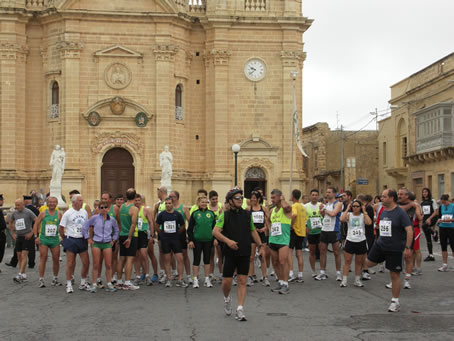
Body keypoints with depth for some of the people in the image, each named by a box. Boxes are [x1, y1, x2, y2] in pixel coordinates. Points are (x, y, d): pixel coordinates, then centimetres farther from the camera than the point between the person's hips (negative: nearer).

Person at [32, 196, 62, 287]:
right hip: (43, 239, -2)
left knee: (56, 259, 5)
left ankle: (55, 279, 20)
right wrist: (36, 236, -4)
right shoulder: (43, 213, 2)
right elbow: (36, 225, 4)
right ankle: (41, 280, 2)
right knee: (43, 259, -3)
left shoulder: (59, 214, 5)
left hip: (55, 239, 2)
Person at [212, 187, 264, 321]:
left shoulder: (247, 215, 8)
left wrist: (260, 246, 15)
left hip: (245, 254, 2)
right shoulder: (225, 215, -3)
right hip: (230, 253, -2)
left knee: (242, 281, 0)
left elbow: (253, 231, 19)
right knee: (226, 281, 1)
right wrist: (227, 241, -25)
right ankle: (227, 299, 32)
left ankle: (240, 310, 4)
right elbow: (215, 231, -12)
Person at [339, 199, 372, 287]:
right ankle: (344, 280, 6)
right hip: (350, 241, -1)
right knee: (347, 261, 1)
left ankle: (357, 280, 22)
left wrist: (364, 211, -12)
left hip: (361, 242, 1)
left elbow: (369, 222, -20)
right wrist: (347, 209, -12)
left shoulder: (363, 215, 1)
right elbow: (342, 219, -21)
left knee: (359, 262, 11)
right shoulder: (349, 215, 0)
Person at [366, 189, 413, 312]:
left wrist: (407, 248, -23)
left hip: (395, 249, -7)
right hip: (380, 244, 7)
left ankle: (395, 302, 13)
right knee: (368, 263, 9)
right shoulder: (383, 212, 6)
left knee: (395, 275, 2)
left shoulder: (400, 213, -15)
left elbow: (409, 230, -19)